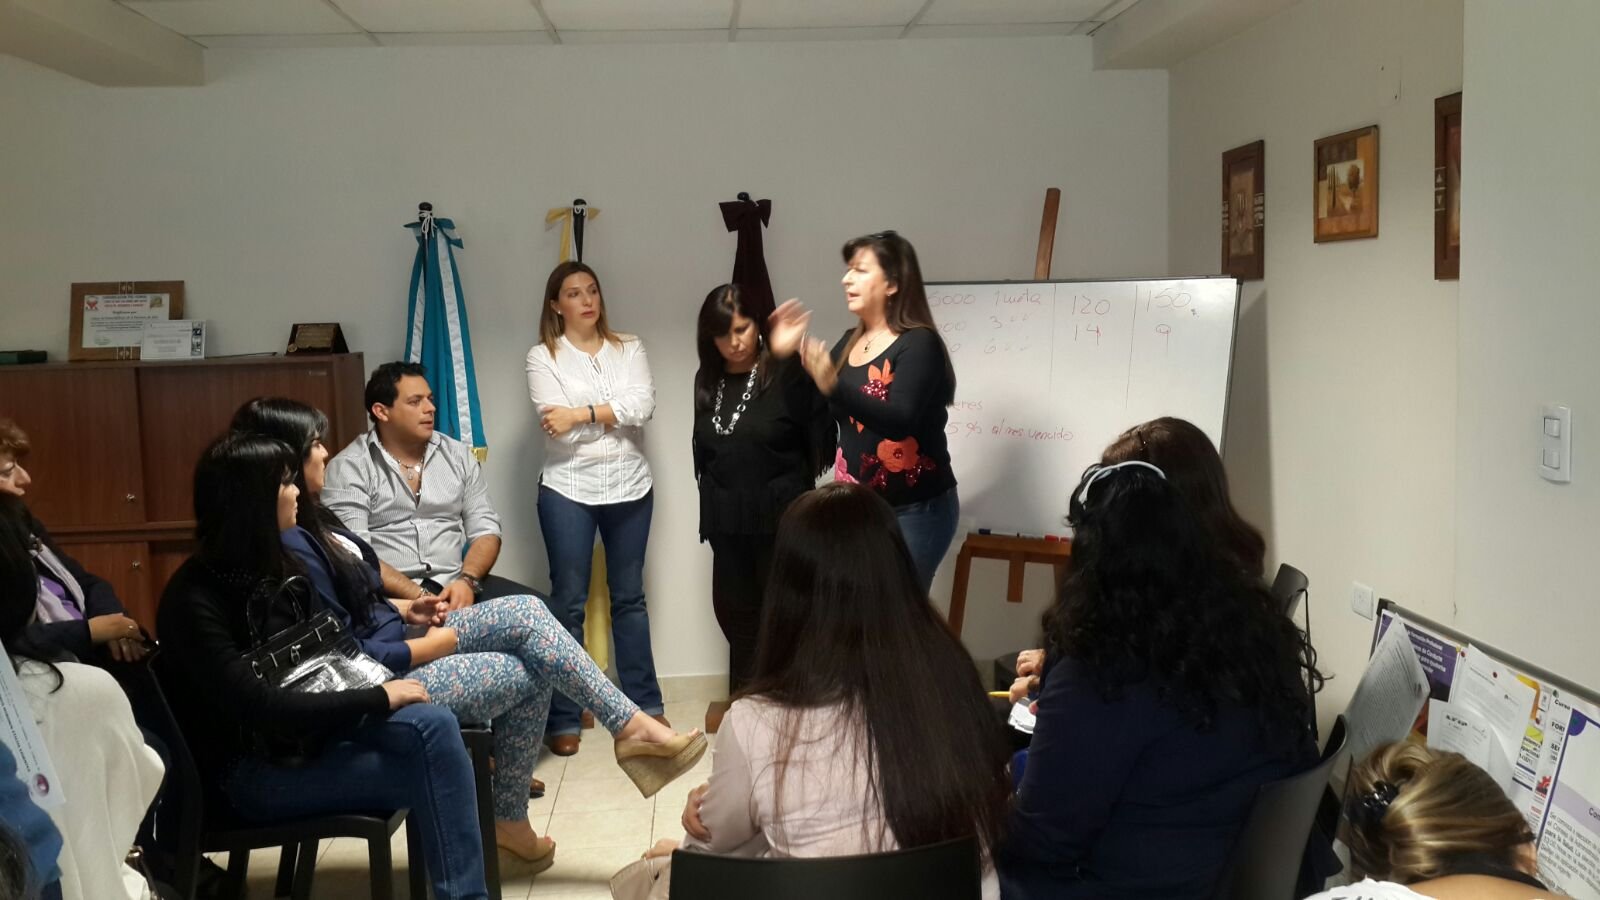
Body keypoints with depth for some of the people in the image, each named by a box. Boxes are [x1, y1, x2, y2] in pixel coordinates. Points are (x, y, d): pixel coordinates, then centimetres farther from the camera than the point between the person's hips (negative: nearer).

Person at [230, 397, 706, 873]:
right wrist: (434, 644, -13)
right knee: (528, 673, -6)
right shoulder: (289, 546, -24)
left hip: (392, 645, 9)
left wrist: (403, 610, 4)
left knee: (527, 613, -4)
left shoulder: (308, 522, 8)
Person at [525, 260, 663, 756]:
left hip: (629, 488, 3)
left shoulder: (629, 348, 5)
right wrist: (614, 413, -10)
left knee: (629, 596, 13)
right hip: (568, 490, -2)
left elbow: (643, 406, -11)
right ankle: (563, 718, 10)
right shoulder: (543, 357, -2)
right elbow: (558, 428, -14)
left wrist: (583, 413, -16)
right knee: (569, 601, 2)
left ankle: (645, 704, 23)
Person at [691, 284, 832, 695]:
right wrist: (712, 500, 11)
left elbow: (821, 441, -13)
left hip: (781, 514, -6)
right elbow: (702, 448, 14)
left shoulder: (789, 373, -11)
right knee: (735, 611, 14)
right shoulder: (708, 380, 8)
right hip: (727, 518, 6)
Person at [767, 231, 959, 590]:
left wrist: (834, 386, -38)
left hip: (914, 511, -7)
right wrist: (786, 356, 2)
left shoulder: (919, 344, -13)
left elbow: (900, 420, -28)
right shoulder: (849, 342, 10)